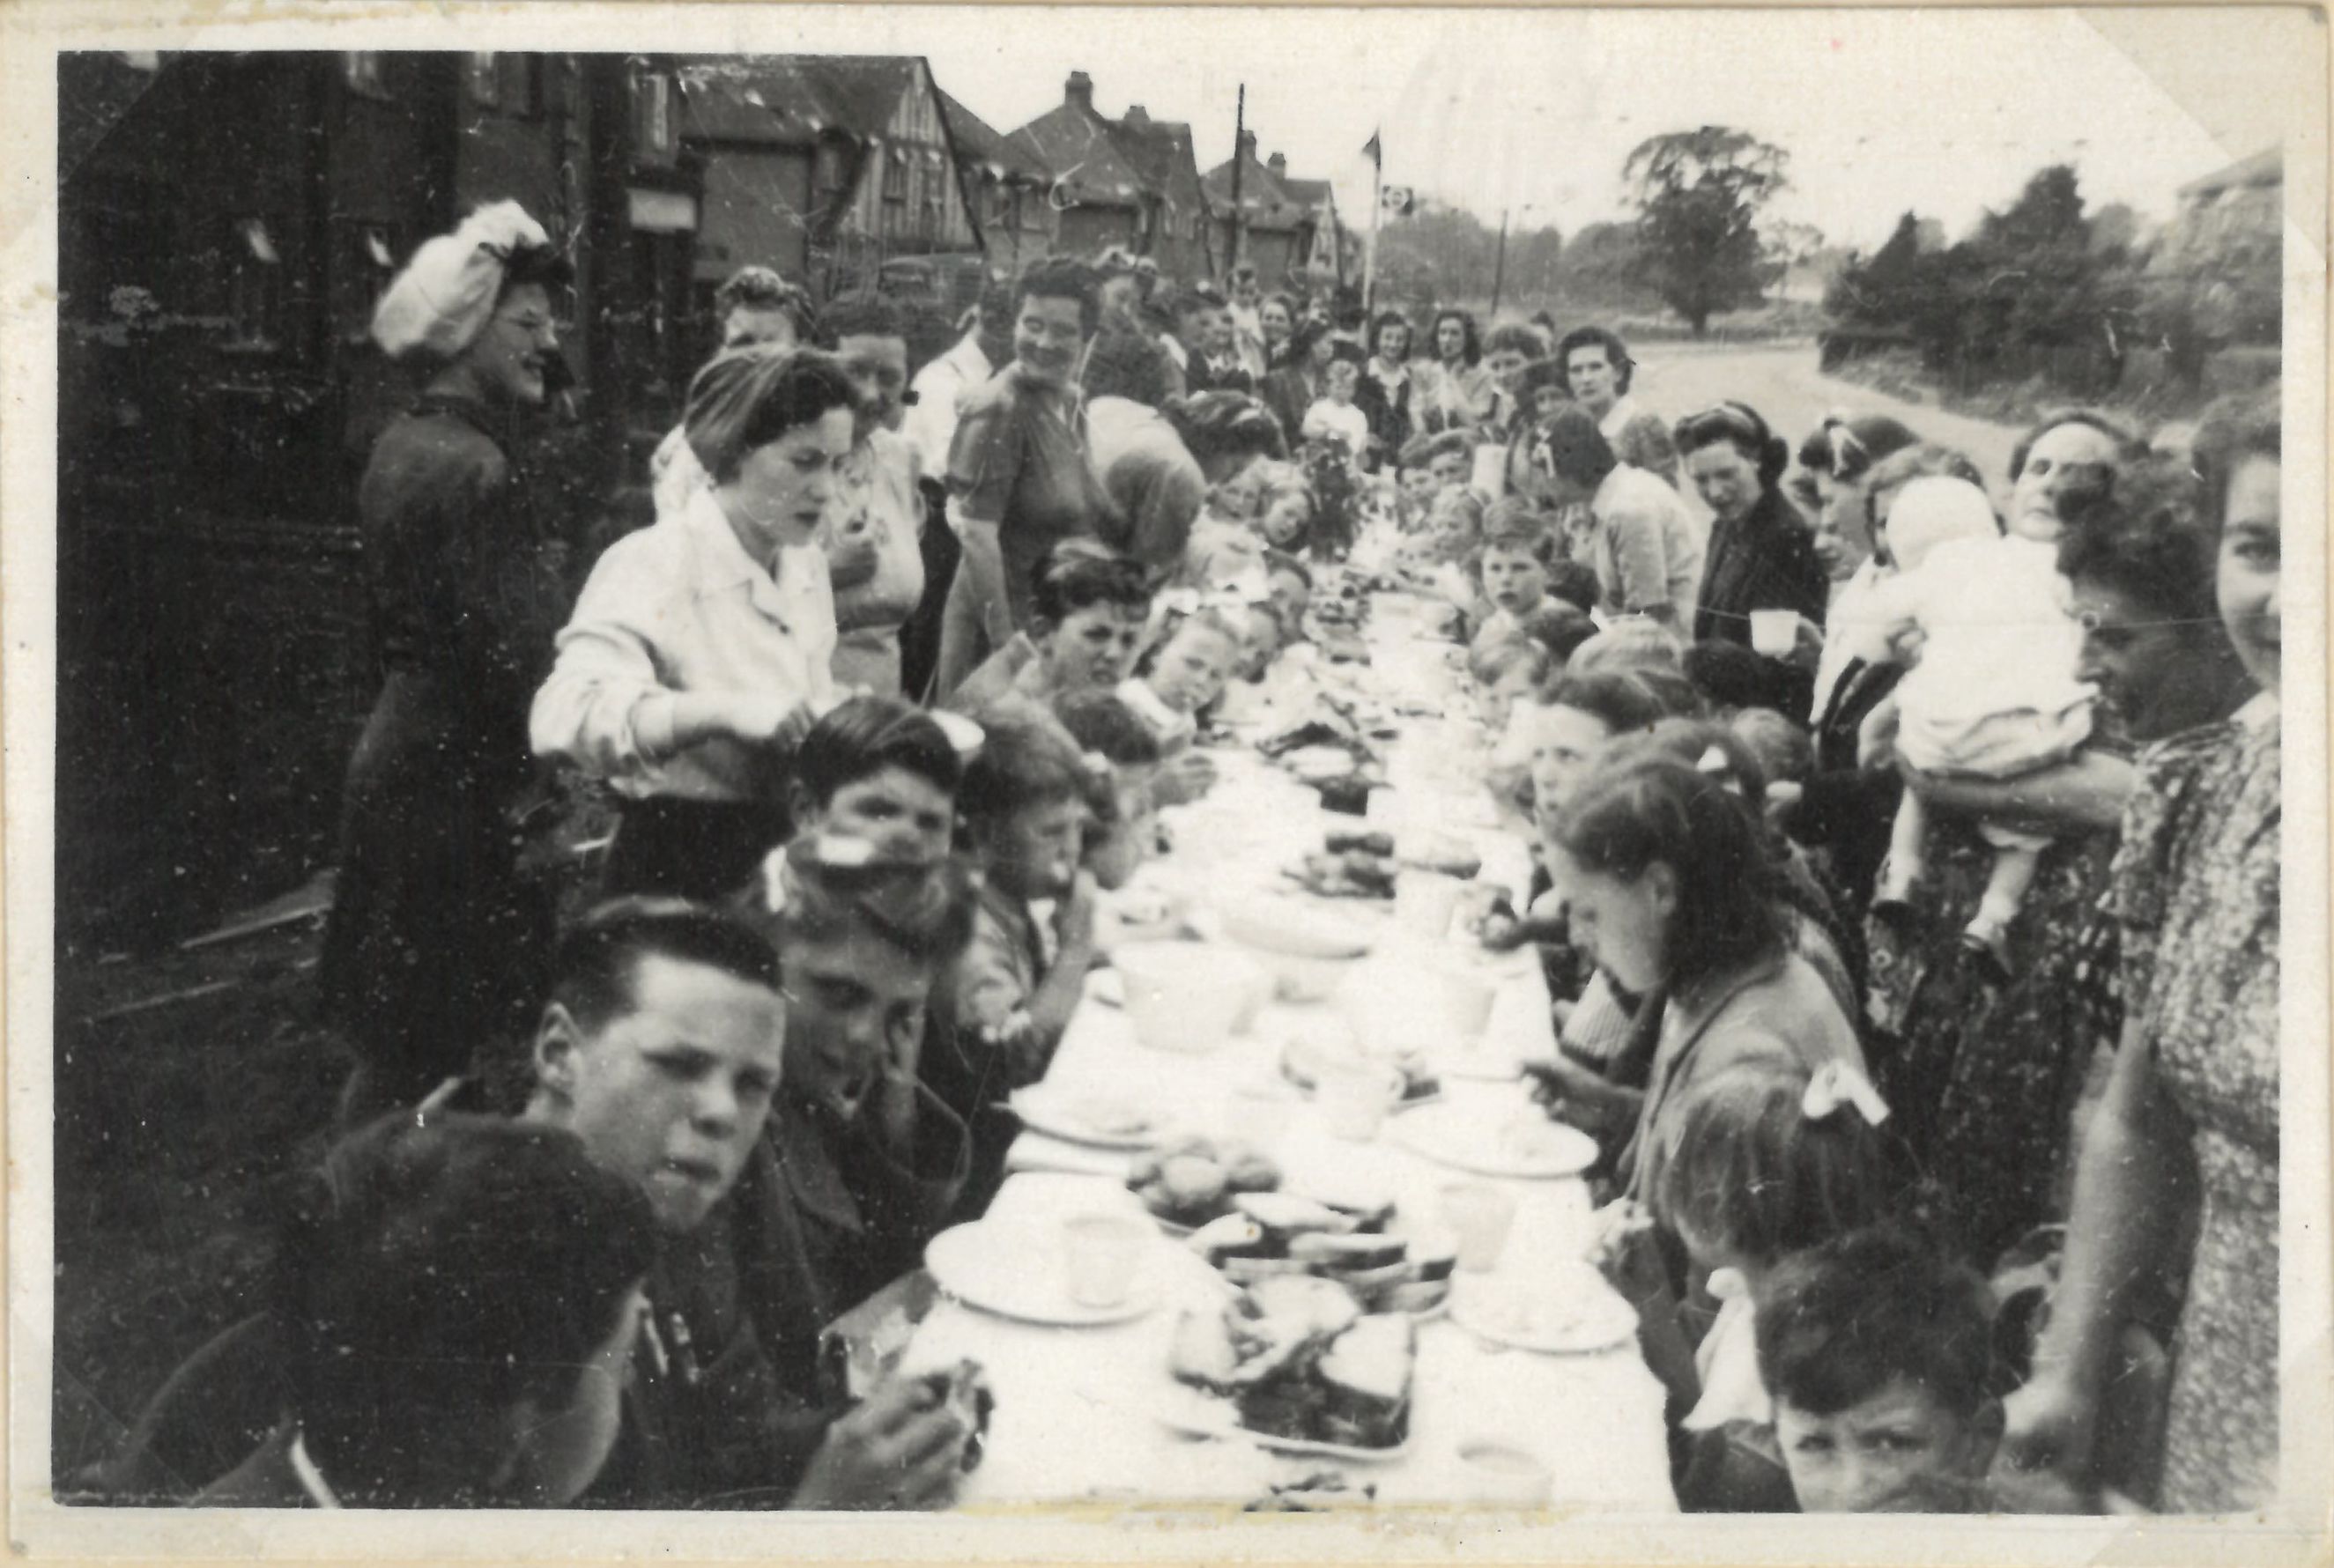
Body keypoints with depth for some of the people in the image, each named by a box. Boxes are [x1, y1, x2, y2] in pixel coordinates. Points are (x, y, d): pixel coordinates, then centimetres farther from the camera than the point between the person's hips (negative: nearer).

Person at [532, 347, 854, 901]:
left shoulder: (807, 565, 7)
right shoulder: (652, 563, -15)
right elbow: (565, 715, -31)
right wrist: (724, 711, -42)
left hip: (786, 863, 7)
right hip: (680, 871, -7)